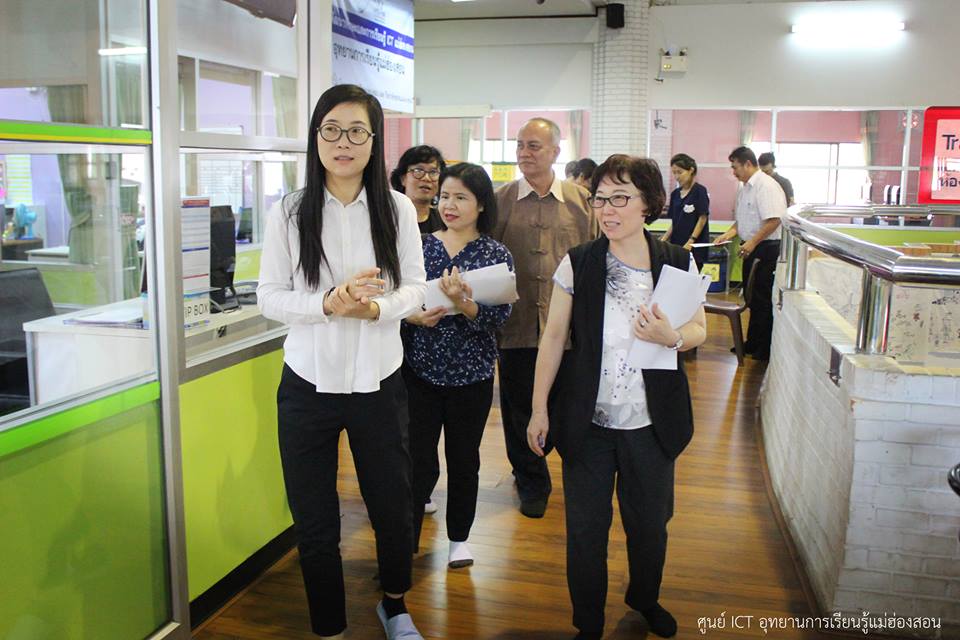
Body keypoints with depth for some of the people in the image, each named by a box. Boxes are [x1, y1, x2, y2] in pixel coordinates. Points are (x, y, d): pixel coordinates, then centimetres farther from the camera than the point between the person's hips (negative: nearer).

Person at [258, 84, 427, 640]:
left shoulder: (397, 209, -2)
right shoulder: (289, 213, -4)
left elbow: (416, 287, 0)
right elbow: (270, 297, -4)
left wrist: (377, 307, -21)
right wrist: (329, 304, -22)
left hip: (379, 384, 1)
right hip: (309, 385, 0)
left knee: (393, 509, 15)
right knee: (315, 523, 10)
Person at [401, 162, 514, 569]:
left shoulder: (496, 254, -3)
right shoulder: (421, 246, 1)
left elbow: (498, 317, -11)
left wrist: (463, 303, -28)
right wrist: (413, 316, -17)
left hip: (470, 375, 0)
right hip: (419, 369, 0)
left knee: (464, 459, 13)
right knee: (418, 463, 0)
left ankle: (459, 538, 32)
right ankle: (406, 544, 15)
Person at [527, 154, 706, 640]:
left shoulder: (678, 263, -5)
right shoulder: (578, 263, -7)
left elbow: (699, 330, 6)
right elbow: (553, 336, -2)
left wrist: (673, 337, -18)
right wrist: (540, 408, -2)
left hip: (651, 421, 1)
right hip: (586, 419, -1)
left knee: (649, 523, 17)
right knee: (585, 528, 8)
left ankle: (645, 600, 47)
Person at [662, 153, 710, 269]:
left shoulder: (699, 191, -6)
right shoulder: (675, 193, 11)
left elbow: (702, 219, -9)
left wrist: (691, 242, -18)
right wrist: (663, 240, 3)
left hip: (695, 247, -6)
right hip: (676, 245, 6)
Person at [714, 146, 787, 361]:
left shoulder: (766, 186, -16)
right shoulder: (744, 188, 14)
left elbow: (774, 220, -24)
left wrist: (753, 242, -23)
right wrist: (728, 234, 9)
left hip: (765, 248, -9)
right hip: (751, 248, 10)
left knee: (762, 299, -3)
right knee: (752, 297, 16)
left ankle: (765, 350, 7)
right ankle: (753, 343, 27)